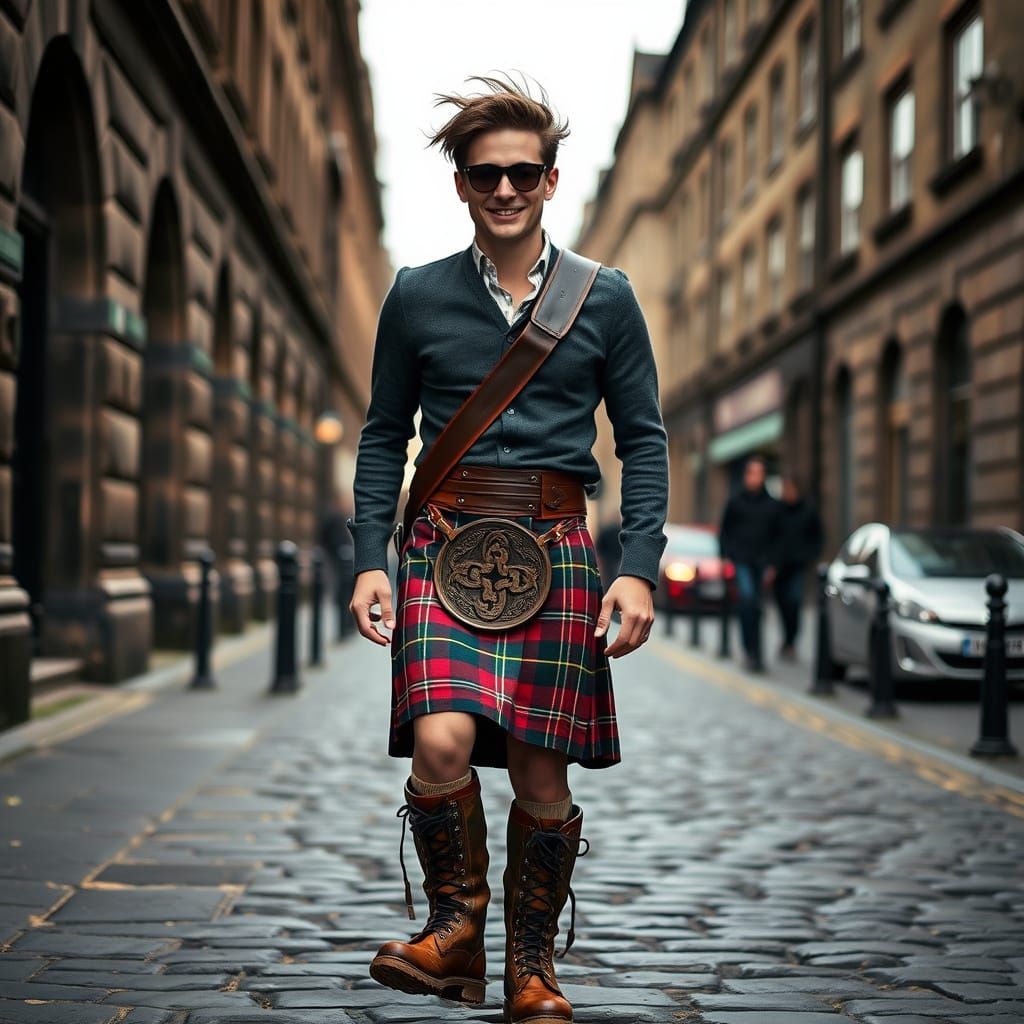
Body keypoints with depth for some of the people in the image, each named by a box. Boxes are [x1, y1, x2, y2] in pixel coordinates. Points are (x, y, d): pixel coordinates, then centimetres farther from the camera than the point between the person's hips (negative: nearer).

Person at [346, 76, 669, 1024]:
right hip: (445, 540, 0)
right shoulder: (417, 297, 7)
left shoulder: (606, 298, 7)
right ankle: (456, 925, 4)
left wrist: (639, 570, -3)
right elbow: (385, 435, 12)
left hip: (554, 549, 0)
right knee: (441, 742, -21)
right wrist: (370, 561, 2)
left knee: (542, 777, 2)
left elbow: (643, 440, 8)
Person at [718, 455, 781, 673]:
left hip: (761, 562, 3)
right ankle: (751, 650, -21)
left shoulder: (771, 505, 11)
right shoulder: (735, 502, 5)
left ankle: (753, 654, 16)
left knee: (755, 607, 5)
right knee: (747, 597, -23)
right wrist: (726, 557, -1)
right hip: (740, 560, -3)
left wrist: (771, 565, 8)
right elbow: (724, 532, 9)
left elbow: (775, 537, 15)